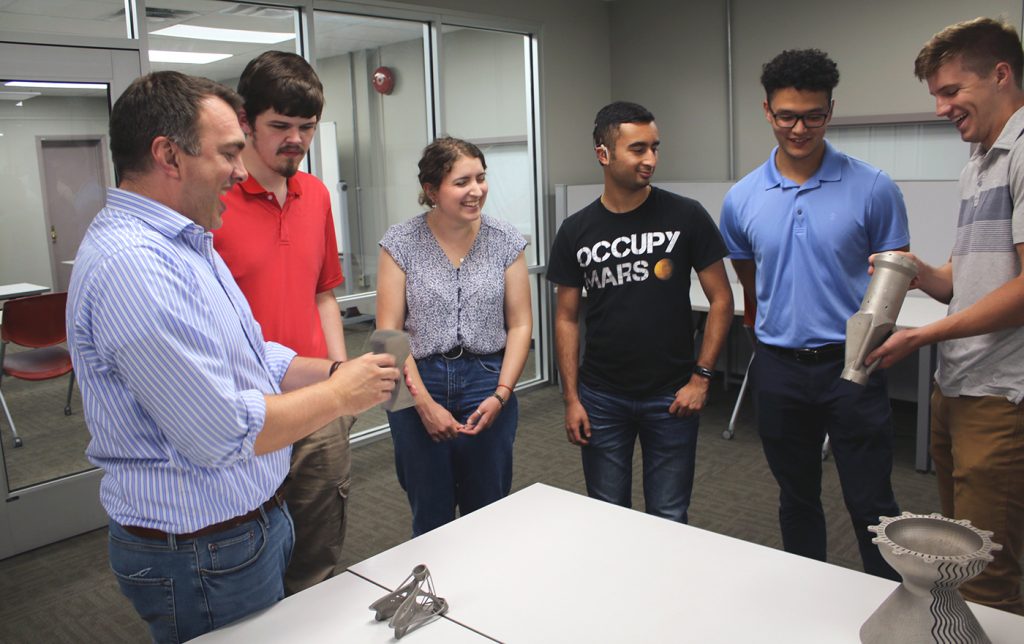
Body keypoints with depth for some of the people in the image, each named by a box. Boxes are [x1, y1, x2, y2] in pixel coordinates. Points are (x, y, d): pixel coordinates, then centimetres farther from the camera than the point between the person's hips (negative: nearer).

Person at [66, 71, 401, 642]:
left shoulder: (183, 242, 9)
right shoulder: (132, 264, -27)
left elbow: (248, 357, 13)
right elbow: (222, 435, -28)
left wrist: (335, 372, -3)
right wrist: (340, 396, -16)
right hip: (204, 557, -10)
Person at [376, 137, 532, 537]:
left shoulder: (505, 241, 0)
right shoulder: (400, 243, -4)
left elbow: (520, 325, 1)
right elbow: (388, 331, -6)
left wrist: (501, 395, -9)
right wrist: (425, 402, -12)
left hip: (489, 383, 1)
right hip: (418, 386, -1)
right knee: (430, 521, 12)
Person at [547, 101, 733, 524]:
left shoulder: (685, 216, -5)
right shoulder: (576, 231, 0)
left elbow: (720, 299, -1)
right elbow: (567, 318, 4)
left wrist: (701, 377, -8)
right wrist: (571, 398, 0)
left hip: (671, 396, -1)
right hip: (601, 397, 2)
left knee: (669, 520, 10)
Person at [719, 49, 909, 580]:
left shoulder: (872, 189, -7)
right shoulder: (741, 199, 1)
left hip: (851, 363, -2)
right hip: (779, 367, 3)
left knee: (871, 505, 4)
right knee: (797, 500, 17)